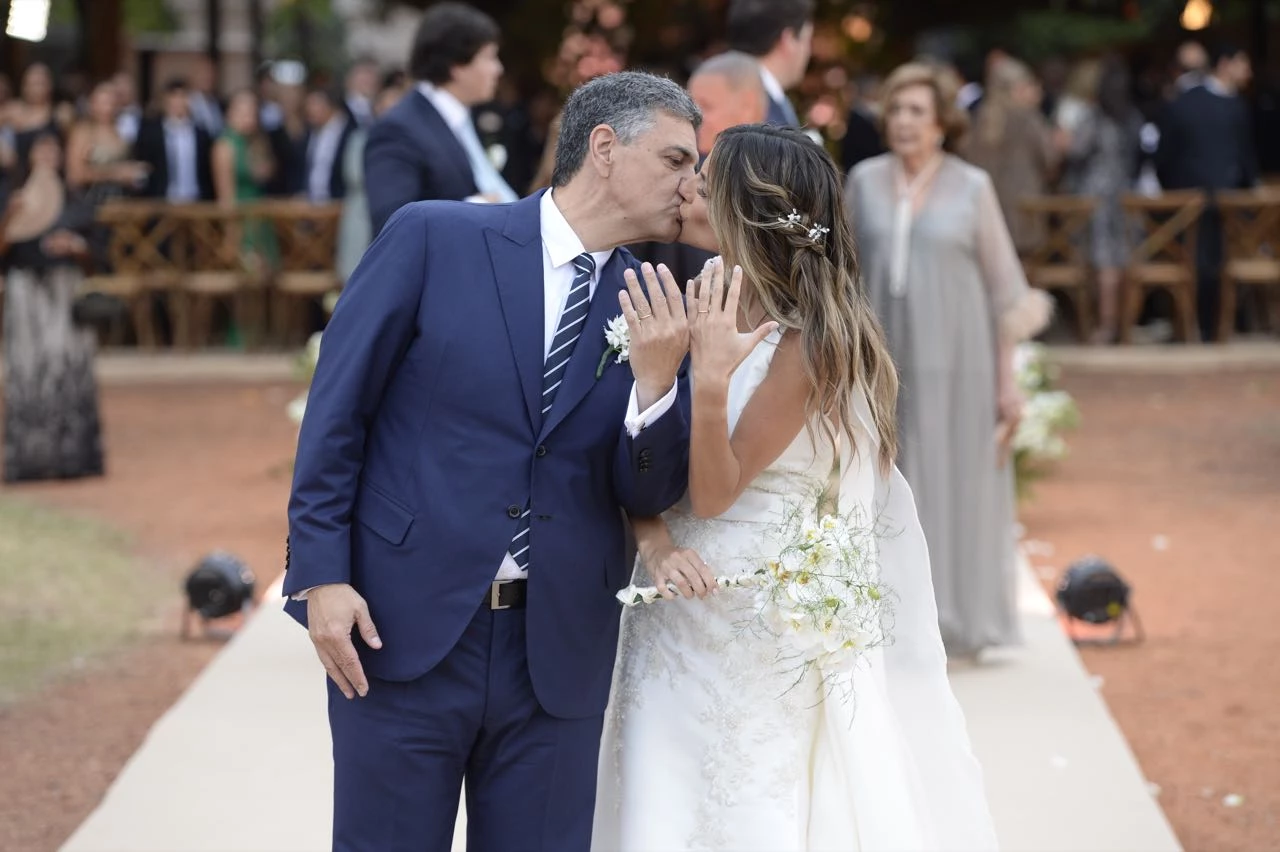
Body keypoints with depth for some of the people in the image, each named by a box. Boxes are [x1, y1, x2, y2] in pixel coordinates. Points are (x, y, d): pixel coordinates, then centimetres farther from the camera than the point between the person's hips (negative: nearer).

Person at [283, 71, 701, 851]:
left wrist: (657, 382, -13)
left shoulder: (654, 310, 7)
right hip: (402, 628, -3)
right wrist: (322, 574, -9)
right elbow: (337, 409, -3)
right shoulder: (432, 238, -3)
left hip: (557, 654, 3)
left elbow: (649, 494, 5)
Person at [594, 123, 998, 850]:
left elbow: (713, 493, -15)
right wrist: (656, 540, -17)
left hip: (762, 632, -5)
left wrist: (711, 380, -28)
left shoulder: (808, 343, -16)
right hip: (676, 618, 5)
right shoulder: (705, 305, 1)